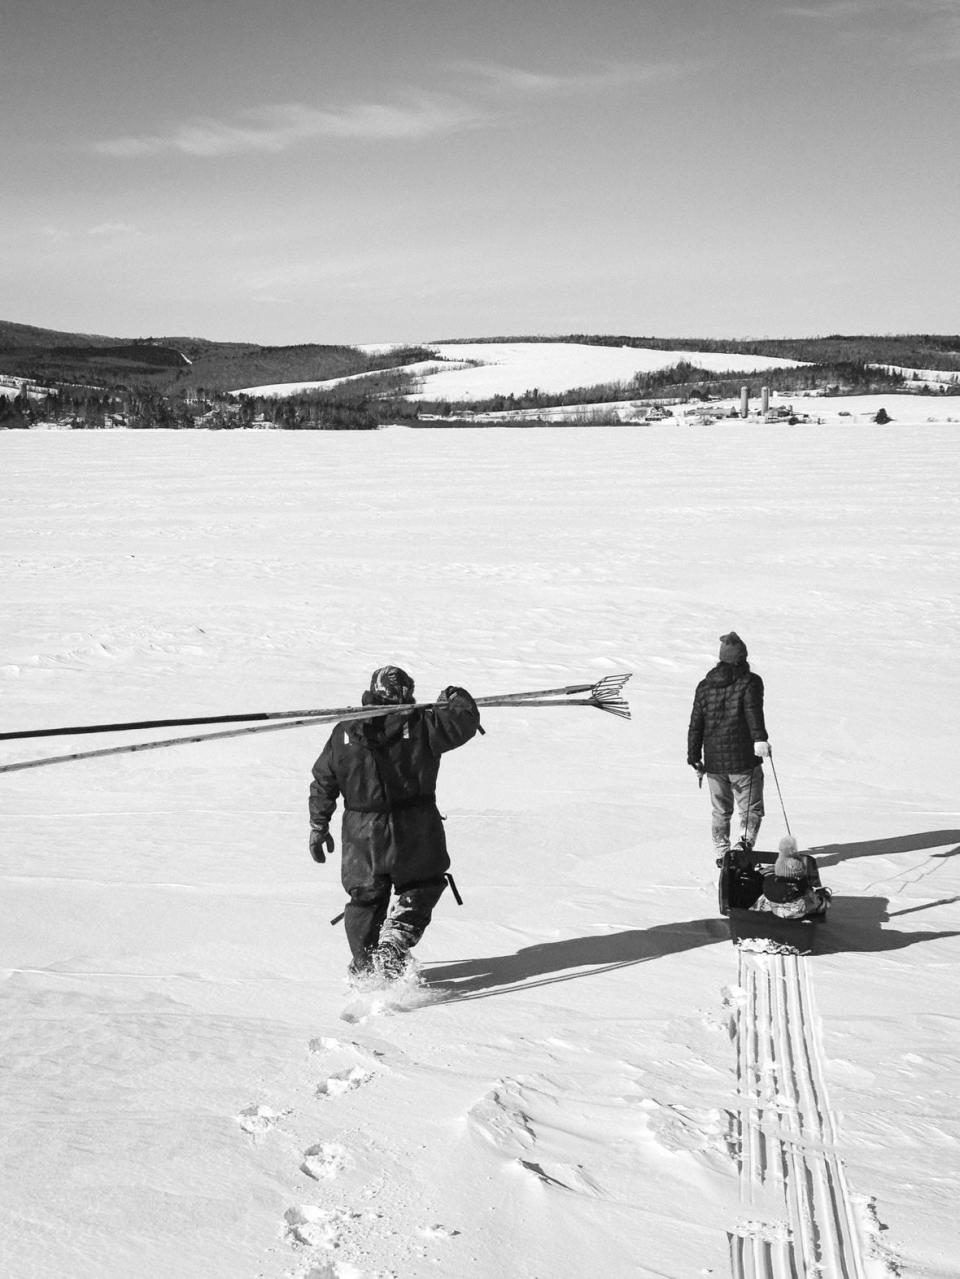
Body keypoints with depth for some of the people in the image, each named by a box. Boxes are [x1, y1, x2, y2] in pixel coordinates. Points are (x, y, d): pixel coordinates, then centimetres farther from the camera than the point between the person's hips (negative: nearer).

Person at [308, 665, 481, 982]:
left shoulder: (345, 732, 3)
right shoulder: (420, 724, -7)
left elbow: (322, 783, 7)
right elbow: (464, 722, 0)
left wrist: (318, 827, 18)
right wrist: (456, 698, 21)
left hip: (362, 834, 3)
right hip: (414, 830, -3)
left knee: (365, 897, 19)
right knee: (422, 887, 17)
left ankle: (363, 965, 28)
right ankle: (394, 943, -3)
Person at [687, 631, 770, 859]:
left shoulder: (704, 686, 10)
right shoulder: (750, 681, -3)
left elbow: (695, 725, 11)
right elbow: (753, 711, -23)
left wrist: (694, 758, 17)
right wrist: (760, 739, -35)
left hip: (714, 762, 4)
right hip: (744, 761, -4)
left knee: (720, 810, 17)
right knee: (751, 808, 5)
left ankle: (722, 853, 14)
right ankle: (745, 841, -18)